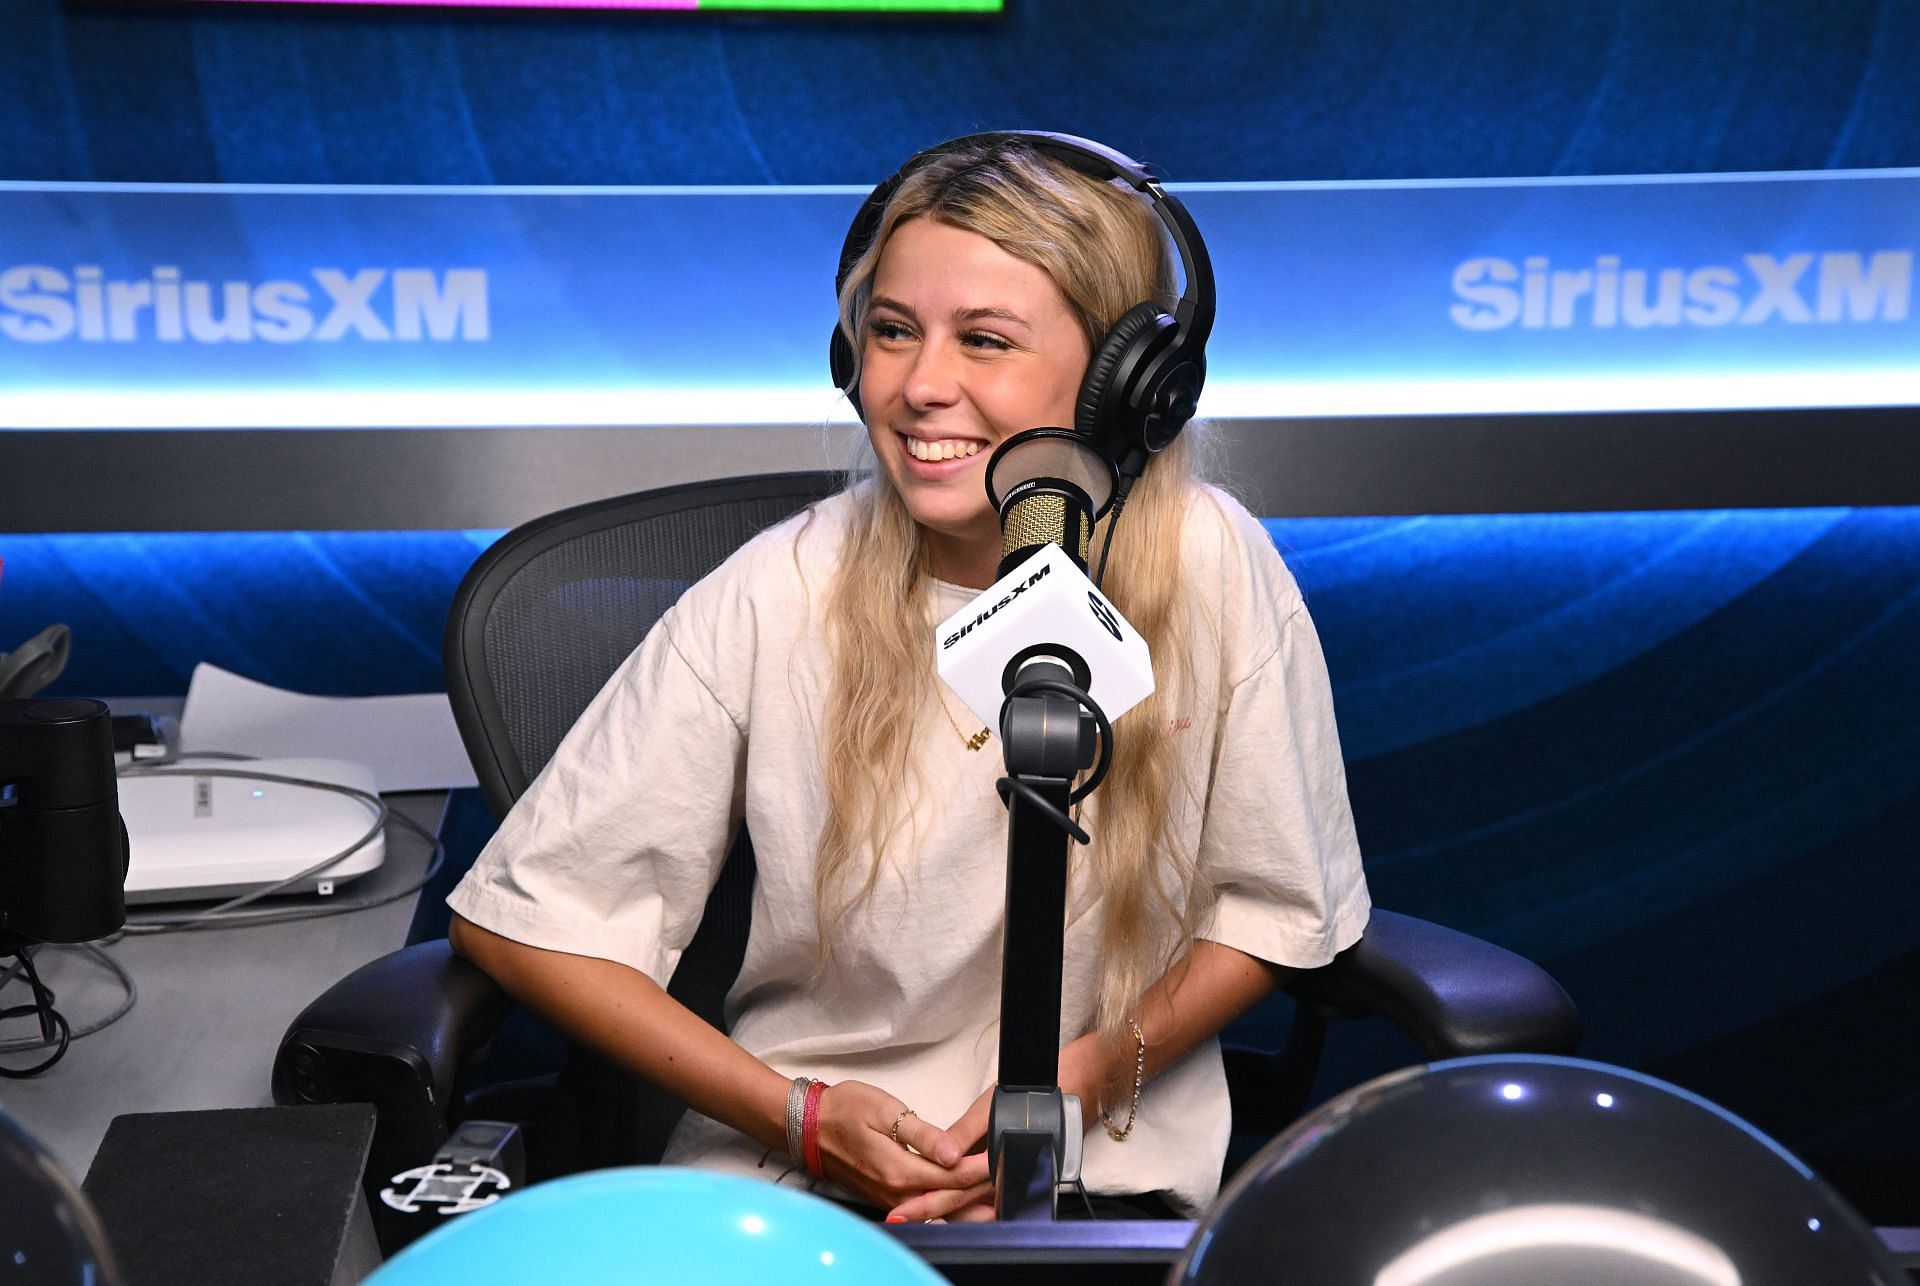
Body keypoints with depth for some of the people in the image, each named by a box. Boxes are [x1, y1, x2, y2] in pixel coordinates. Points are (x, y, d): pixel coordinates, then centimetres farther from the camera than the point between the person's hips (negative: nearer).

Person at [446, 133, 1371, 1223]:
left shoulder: (1212, 570, -9)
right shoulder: (772, 601, -11)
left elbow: (1277, 908, 5)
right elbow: (520, 917, -5)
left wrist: (1090, 1076, -9)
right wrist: (802, 1115, -11)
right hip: (788, 1175, 1)